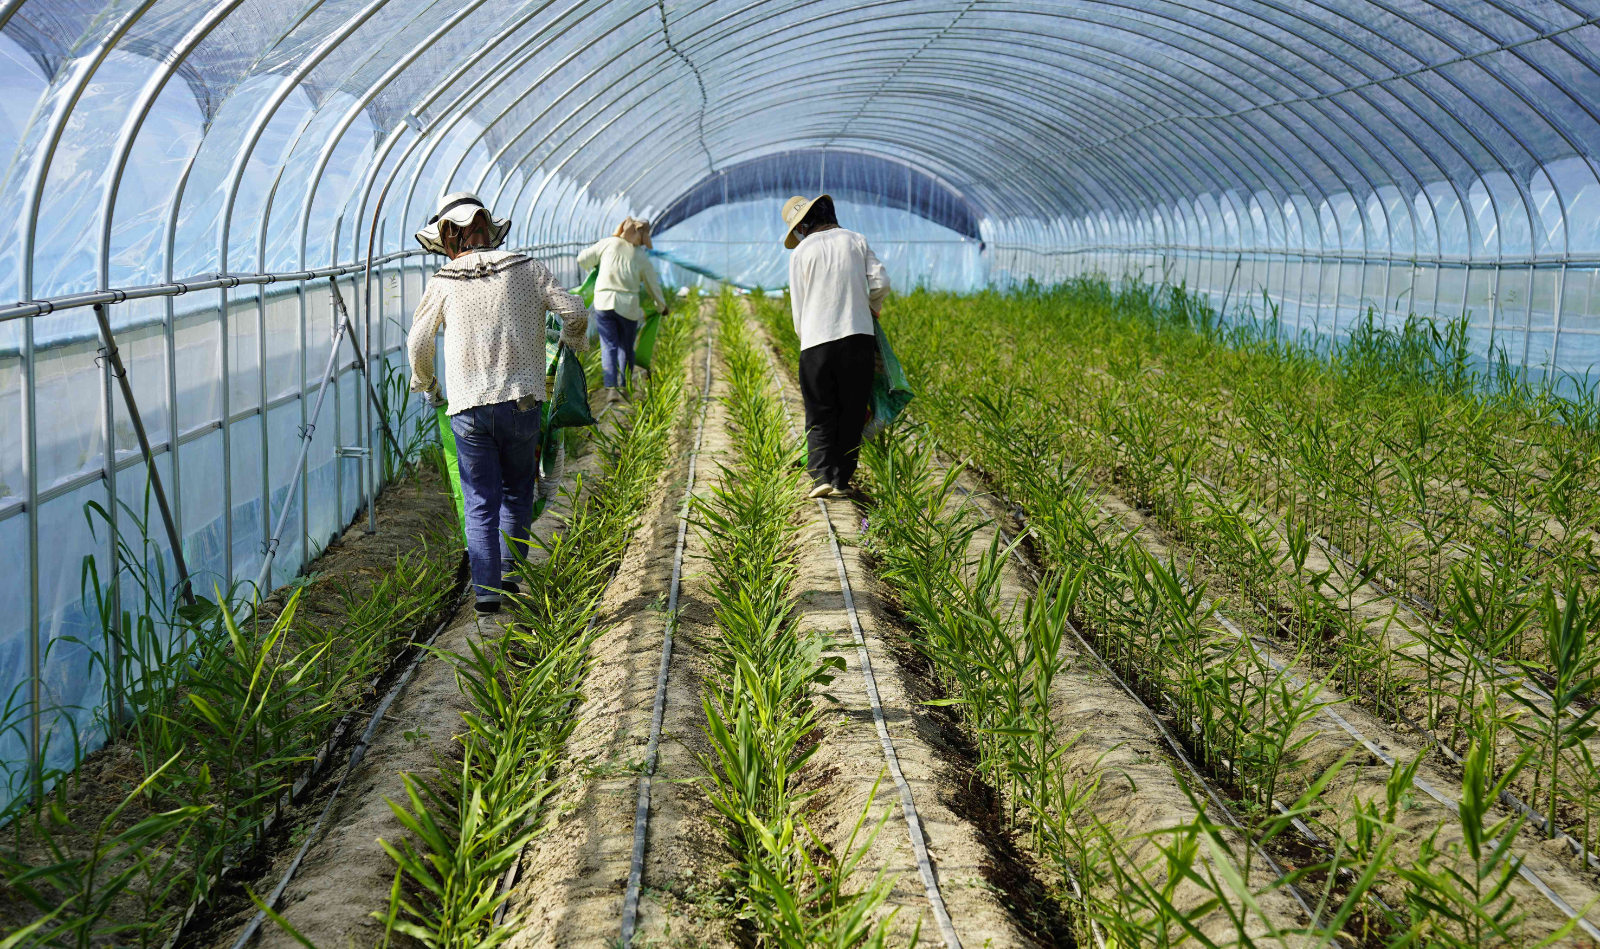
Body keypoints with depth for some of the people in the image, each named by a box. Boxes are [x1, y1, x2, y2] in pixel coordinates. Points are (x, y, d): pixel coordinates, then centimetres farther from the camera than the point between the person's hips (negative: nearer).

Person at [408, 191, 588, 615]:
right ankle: (510, 574, 15)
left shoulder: (443, 283, 4)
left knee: (480, 503, 5)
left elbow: (417, 344, 8)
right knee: (517, 492, 18)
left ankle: (486, 590, 0)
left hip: (468, 406, -1)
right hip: (522, 401, 1)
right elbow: (574, 310, -1)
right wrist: (574, 339, 22)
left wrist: (426, 385, 27)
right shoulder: (526, 269, 4)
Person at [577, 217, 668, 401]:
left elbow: (583, 259, 5)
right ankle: (624, 387, 19)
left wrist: (591, 268, 29)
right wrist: (662, 306, 28)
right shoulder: (642, 258, 1)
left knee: (609, 346, 0)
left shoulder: (608, 243, 0)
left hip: (604, 303, 0)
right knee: (626, 348, 15)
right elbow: (653, 286, 10)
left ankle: (611, 388, -15)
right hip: (628, 306, 0)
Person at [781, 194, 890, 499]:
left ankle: (822, 475, -10)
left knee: (820, 417, 6)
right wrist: (871, 308, 21)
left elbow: (798, 306, 3)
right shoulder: (855, 240, 8)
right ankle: (841, 480, 7)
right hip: (859, 336, 1)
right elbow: (880, 282, 2)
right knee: (852, 414, 9)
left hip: (816, 342, -1)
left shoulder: (802, 252, 3)